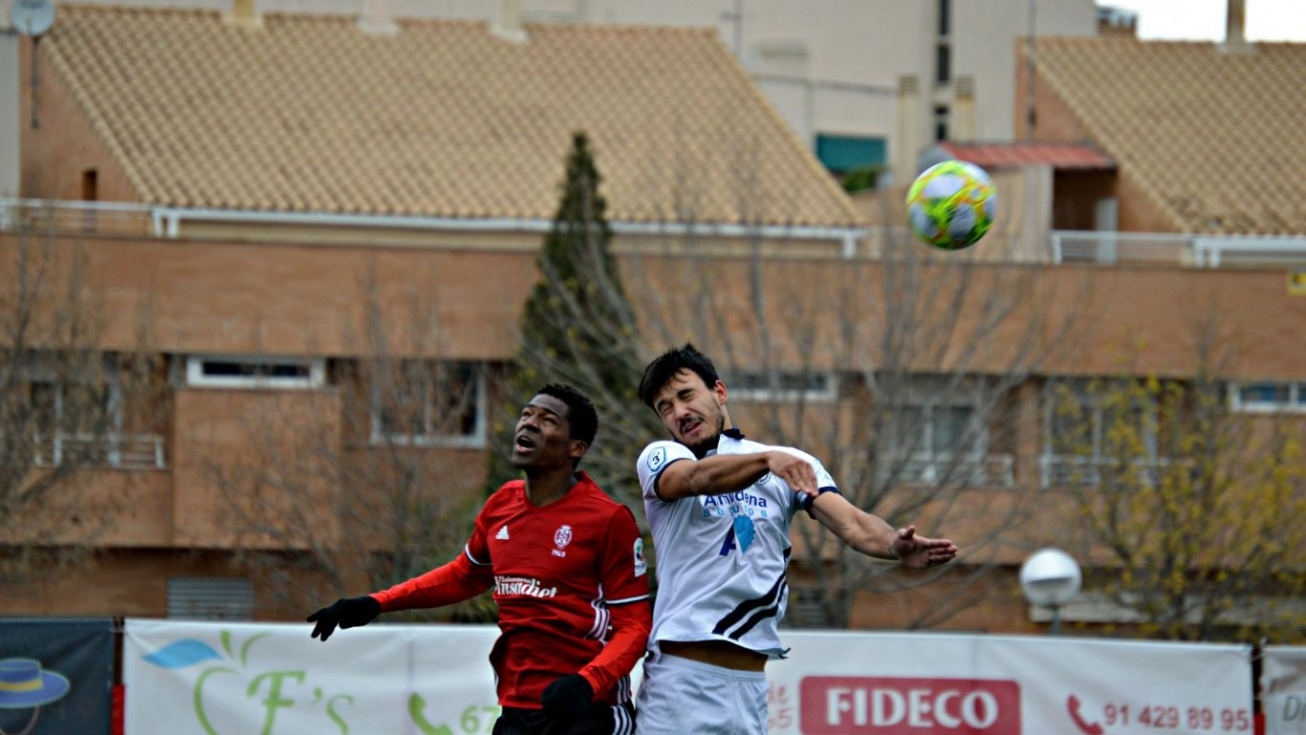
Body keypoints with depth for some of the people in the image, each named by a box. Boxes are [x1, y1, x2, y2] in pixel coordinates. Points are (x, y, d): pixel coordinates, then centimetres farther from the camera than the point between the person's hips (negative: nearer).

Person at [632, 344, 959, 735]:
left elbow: (849, 522, -2)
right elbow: (698, 479, -18)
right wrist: (768, 460, -37)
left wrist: (896, 545, -25)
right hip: (677, 670, -2)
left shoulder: (792, 461, 12)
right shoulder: (659, 458, 5)